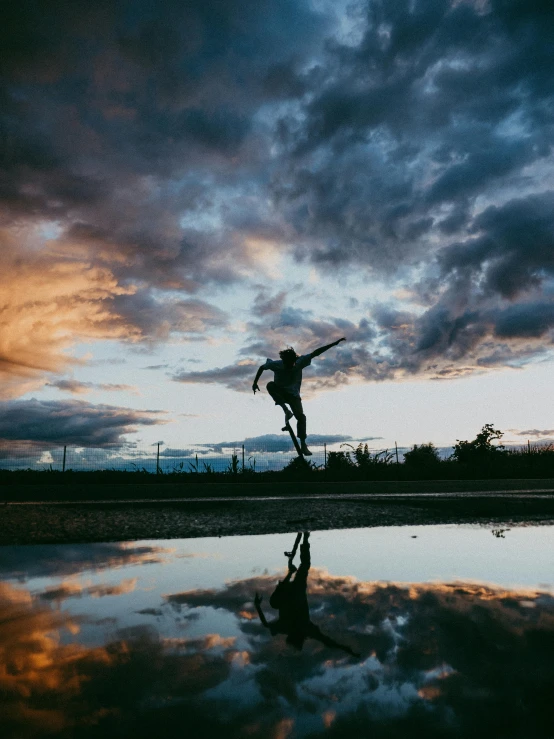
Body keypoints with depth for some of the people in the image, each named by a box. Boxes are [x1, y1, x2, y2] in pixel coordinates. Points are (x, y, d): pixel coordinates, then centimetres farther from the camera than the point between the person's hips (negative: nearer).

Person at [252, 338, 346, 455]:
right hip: (280, 392, 0)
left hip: (293, 394, 0)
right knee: (270, 385, -35)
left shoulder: (300, 362, -22)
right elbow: (262, 367, -4)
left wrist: (335, 343, -29)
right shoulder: (276, 364, -22)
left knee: (301, 416, -19)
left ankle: (303, 445, -10)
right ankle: (286, 410, -32)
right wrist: (255, 383, -8)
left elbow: (315, 353, -25)